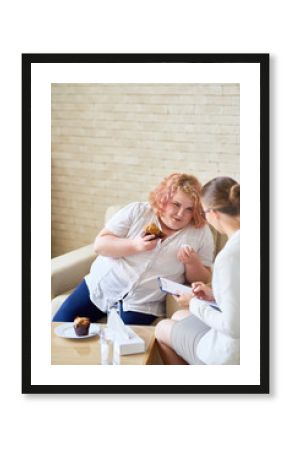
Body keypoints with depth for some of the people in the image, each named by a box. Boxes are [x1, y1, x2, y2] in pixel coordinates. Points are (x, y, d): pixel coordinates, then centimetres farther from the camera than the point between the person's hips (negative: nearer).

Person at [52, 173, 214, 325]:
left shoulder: (201, 233, -1)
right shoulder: (136, 211, -2)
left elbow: (203, 279, 2)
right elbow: (100, 244, -5)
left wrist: (192, 262, -20)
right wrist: (134, 245, -21)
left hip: (141, 306, -2)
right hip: (100, 287, 2)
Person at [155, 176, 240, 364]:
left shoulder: (229, 255, -29)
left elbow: (232, 327, -26)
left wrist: (195, 304, -10)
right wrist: (214, 294, 7)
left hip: (233, 355, -8)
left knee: (162, 328, 19)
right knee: (178, 316, 30)